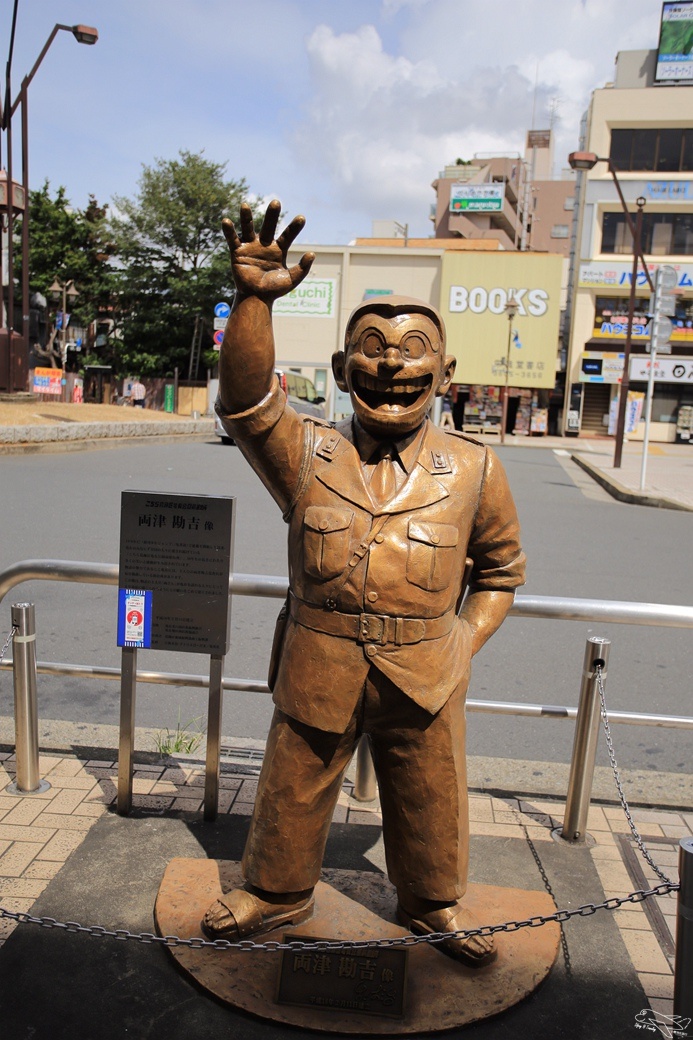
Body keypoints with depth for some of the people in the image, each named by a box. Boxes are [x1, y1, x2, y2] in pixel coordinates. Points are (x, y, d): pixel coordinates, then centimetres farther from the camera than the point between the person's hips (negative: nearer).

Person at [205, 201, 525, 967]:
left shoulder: (473, 470, 0)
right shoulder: (307, 454, -3)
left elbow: (502, 565, 11)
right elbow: (247, 397, -19)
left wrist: (469, 639, 2)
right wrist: (253, 301, -31)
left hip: (424, 673, 1)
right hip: (318, 666, 0)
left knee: (430, 797, 19)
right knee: (293, 788, 18)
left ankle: (433, 901, 47)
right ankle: (277, 889, 46)